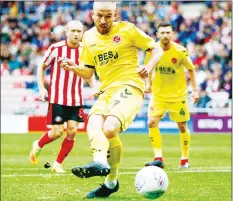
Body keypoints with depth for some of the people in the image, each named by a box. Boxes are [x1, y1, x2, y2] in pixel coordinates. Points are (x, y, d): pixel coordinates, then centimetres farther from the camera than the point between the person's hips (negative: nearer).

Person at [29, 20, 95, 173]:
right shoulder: (56, 49, -9)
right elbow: (42, 67, 4)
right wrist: (42, 88, -5)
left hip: (76, 99, 3)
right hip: (57, 97, -3)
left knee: (72, 131, -4)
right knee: (57, 132, -6)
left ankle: (58, 164, 11)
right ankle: (38, 146, 26)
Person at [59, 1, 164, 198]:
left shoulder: (127, 30, 0)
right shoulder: (89, 38, 14)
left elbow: (157, 49, 6)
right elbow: (88, 72, 20)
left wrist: (149, 66, -14)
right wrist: (74, 67, -1)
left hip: (129, 86, -6)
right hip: (107, 90, 6)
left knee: (109, 128, -28)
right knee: (93, 124, -25)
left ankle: (111, 181, -26)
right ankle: (100, 161, -36)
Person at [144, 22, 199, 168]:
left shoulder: (180, 51, -16)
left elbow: (191, 69, -3)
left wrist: (195, 89, -5)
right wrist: (148, 83, 1)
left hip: (178, 94, -2)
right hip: (158, 94, 2)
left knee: (182, 126, 5)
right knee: (152, 122, -15)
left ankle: (185, 159, 21)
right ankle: (158, 157, -10)